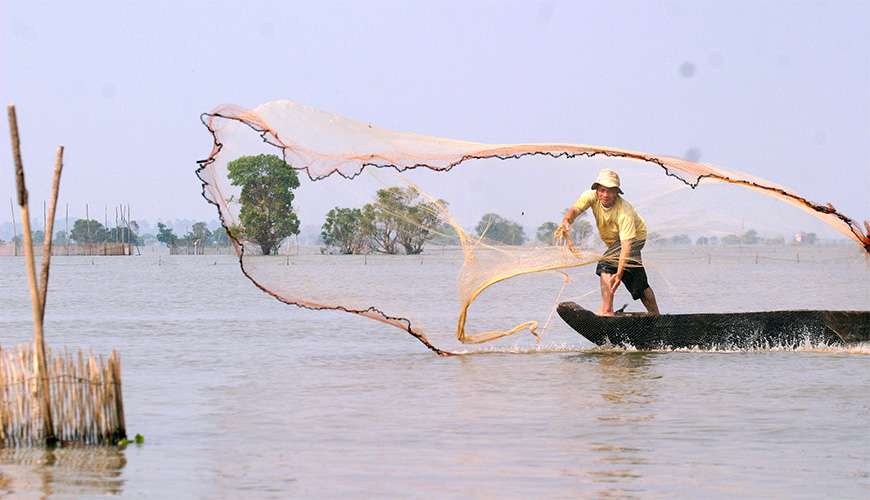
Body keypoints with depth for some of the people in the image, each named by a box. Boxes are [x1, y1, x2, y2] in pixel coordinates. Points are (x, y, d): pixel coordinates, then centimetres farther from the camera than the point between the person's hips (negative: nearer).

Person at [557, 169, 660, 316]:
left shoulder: (625, 212, -36)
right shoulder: (592, 196, -23)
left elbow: (626, 243, -41)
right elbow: (575, 210, -39)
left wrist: (619, 272, -51)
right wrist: (566, 222, -64)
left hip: (634, 237, -7)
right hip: (613, 241, 7)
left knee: (607, 265, -28)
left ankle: (606, 310, -29)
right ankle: (655, 316, 28)